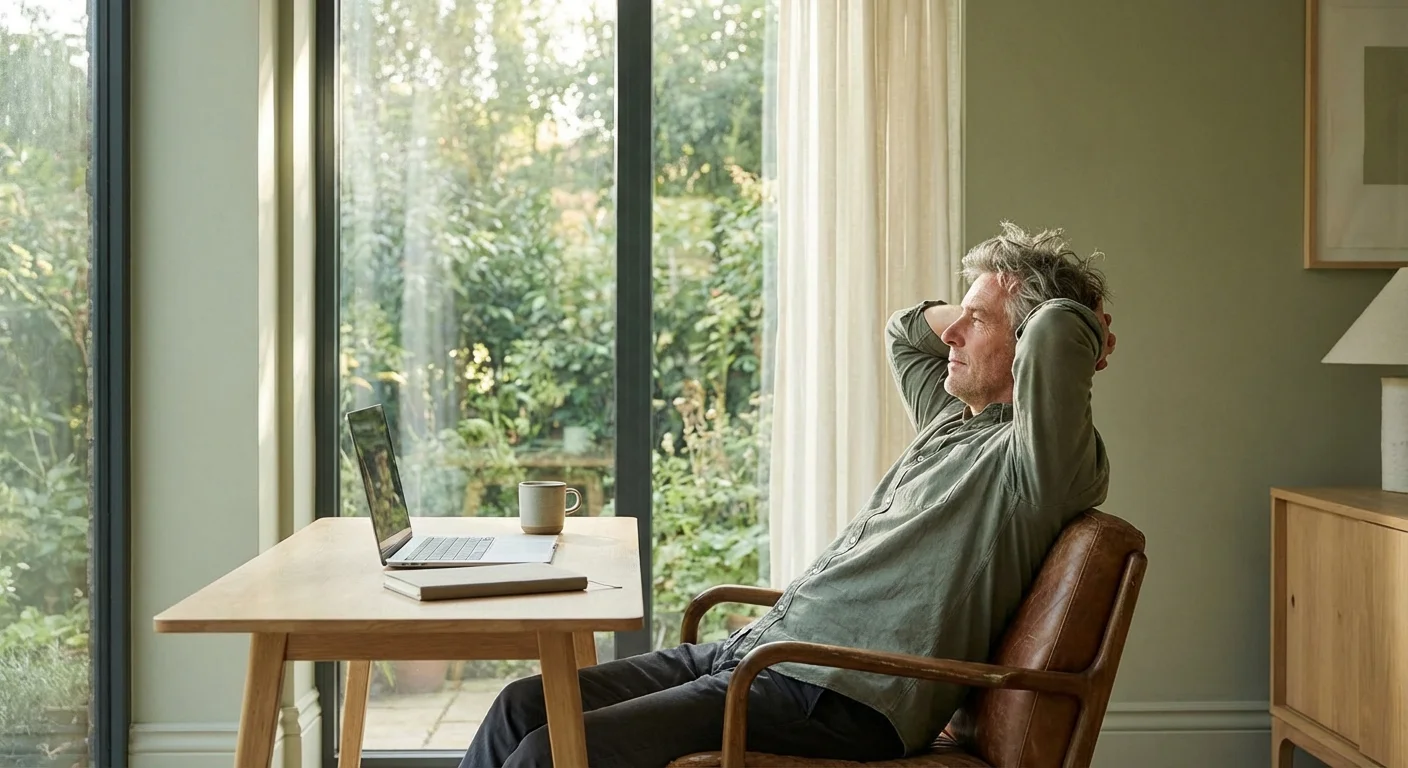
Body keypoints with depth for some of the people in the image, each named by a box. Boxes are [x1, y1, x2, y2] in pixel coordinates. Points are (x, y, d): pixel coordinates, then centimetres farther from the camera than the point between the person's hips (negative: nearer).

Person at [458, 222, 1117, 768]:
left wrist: (1077, 332, -5)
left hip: (837, 699, -10)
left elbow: (1060, 328, -29)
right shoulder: (951, 420, 19)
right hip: (756, 647, 10)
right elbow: (905, 330, 37)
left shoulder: (1031, 456, -10)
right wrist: (977, 317, 20)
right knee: (525, 705, 4)